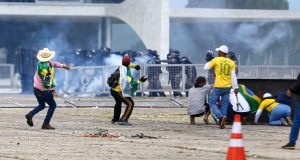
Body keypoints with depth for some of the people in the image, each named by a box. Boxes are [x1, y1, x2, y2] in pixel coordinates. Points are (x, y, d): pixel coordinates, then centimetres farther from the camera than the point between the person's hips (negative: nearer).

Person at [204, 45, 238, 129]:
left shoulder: (216, 60, -5)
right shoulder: (231, 62, 4)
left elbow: (206, 68, 0)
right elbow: (233, 76, 0)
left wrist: (209, 63, 20)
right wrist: (235, 87, 2)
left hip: (218, 86, -4)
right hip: (227, 87, 4)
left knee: (212, 102, 6)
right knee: (224, 105, 10)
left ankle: (220, 116, -18)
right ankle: (222, 123, 2)